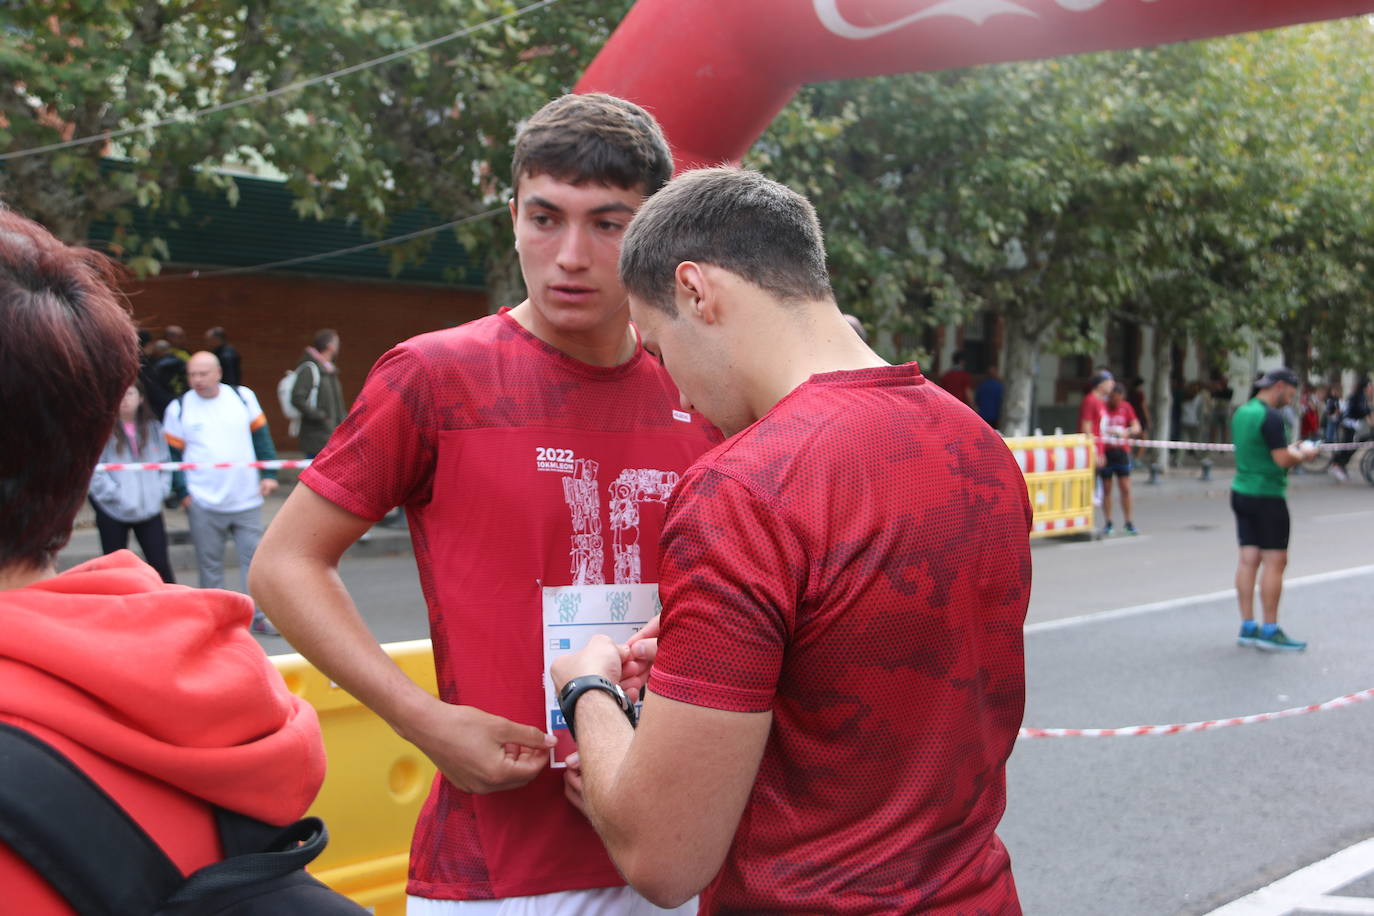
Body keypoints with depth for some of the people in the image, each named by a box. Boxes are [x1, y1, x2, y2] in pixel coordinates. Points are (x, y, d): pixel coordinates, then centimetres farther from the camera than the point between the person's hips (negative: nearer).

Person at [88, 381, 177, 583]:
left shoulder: (153, 427, 8)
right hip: (113, 512, -2)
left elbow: (165, 462, 13)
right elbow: (95, 469, -10)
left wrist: (160, 490, 0)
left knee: (160, 564, -1)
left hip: (150, 508, 2)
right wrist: (116, 495, -14)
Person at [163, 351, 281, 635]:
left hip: (247, 499, 1)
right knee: (210, 563, 5)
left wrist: (269, 474, 2)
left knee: (254, 558, 4)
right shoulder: (178, 408, 0)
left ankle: (260, 616, 14)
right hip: (203, 503, -1)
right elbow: (173, 454, 3)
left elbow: (261, 436, 9)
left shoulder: (243, 397, 3)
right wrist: (182, 493, -5)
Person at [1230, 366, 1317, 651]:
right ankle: (1270, 630, 0)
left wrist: (1289, 448, 17)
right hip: (1267, 496, -9)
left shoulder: (1241, 412, 12)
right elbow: (1283, 461, -19)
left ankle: (1247, 627, 10)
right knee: (1274, 561, -3)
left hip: (1241, 492, 9)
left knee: (1249, 559, 8)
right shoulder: (1270, 417, -16)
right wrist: (1304, 453, -1)